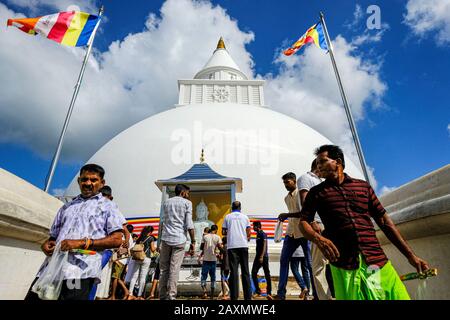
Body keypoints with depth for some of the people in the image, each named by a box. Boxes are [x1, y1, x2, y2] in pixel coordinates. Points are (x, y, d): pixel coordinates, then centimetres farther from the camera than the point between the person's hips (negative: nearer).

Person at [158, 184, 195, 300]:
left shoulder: (166, 202, 16)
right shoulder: (187, 203, 2)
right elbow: (189, 224, -7)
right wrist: (193, 241, -4)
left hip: (165, 238, 4)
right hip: (179, 239, -4)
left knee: (163, 269, 10)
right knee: (174, 270, -1)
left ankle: (162, 297, 12)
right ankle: (171, 296, -2)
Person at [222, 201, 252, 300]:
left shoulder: (228, 217, 7)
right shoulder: (245, 217, 9)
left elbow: (223, 232, 8)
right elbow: (249, 232, 5)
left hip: (232, 246, -1)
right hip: (243, 245, 1)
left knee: (234, 271, 1)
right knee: (245, 271, 8)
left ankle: (234, 296, -1)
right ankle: (248, 296, 8)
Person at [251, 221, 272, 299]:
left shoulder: (263, 234, -9)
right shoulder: (258, 234, 16)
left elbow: (264, 245, -16)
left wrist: (262, 256, -22)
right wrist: (258, 257, 18)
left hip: (263, 257, -8)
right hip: (258, 256, 9)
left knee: (267, 274, -2)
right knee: (253, 273, 1)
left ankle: (269, 293, 2)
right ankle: (258, 291, 7)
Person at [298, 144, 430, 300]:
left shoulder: (364, 186, 13)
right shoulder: (316, 192, 8)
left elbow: (384, 221, 14)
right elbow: (303, 222, 3)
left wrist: (410, 255, 11)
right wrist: (318, 238, -19)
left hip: (378, 260, 2)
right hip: (344, 265, -2)